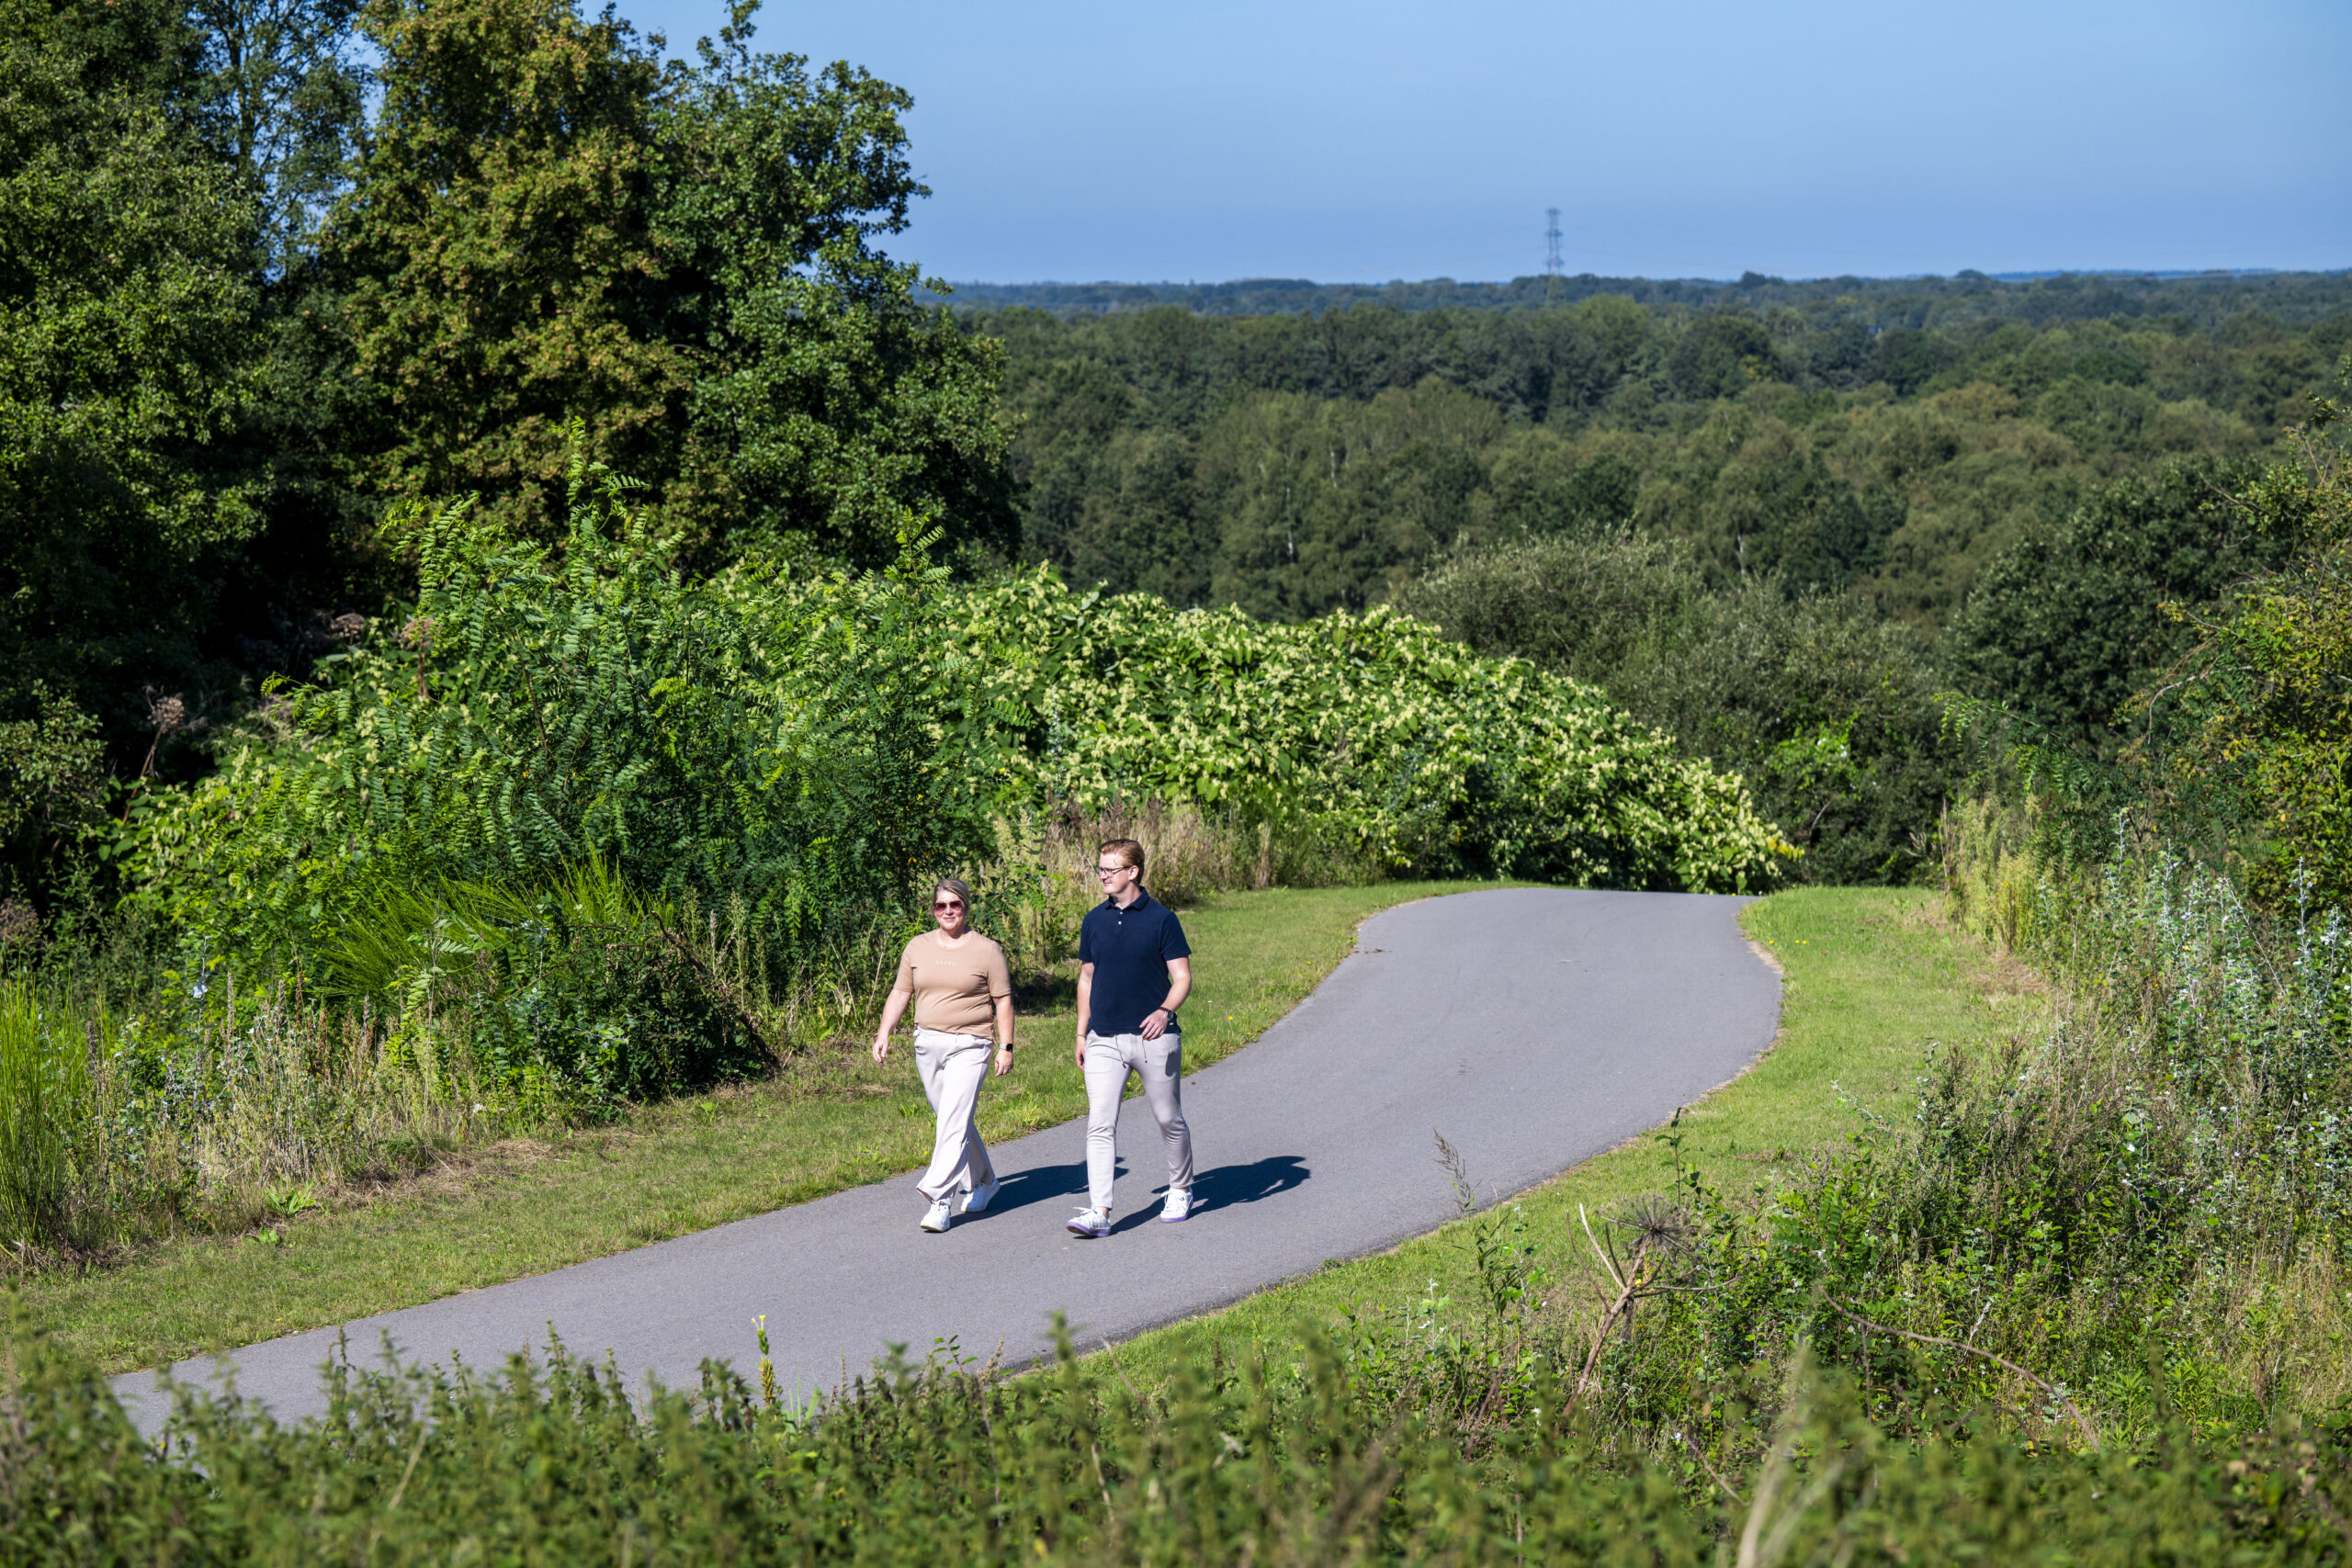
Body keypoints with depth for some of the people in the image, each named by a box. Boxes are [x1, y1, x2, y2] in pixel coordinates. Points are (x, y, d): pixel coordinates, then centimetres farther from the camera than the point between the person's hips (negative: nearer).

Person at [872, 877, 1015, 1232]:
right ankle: (982, 1182, 31)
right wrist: (884, 1033, 0)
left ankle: (940, 1198, -20)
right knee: (954, 1120, 12)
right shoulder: (918, 948, 9)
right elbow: (900, 993, 11)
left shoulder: (986, 950, 0)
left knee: (954, 1121, -15)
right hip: (928, 1044, 5)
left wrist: (1006, 1047, -4)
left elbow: (1003, 1001, 1)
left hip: (969, 1046, -5)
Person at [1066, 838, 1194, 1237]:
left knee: (1169, 1119, 10)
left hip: (1153, 1038, -3)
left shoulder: (1161, 919, -4)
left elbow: (1182, 978, -5)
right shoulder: (1094, 920, 9)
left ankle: (1181, 1190, 32)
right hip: (1103, 1040, 3)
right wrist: (1081, 1032, 16)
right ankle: (1099, 1211, -13)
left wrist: (1164, 1011, -23)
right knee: (1099, 1124, -9)